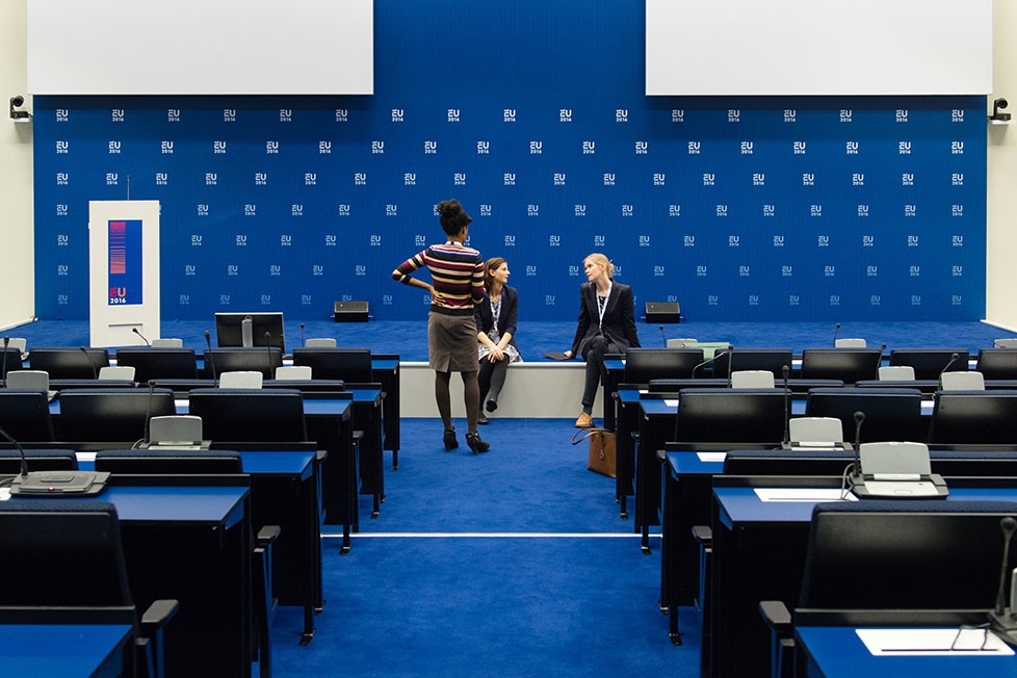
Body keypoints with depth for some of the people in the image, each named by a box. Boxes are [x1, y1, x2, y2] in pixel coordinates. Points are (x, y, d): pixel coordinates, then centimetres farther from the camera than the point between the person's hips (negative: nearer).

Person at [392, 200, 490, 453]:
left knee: (442, 375, 8)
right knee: (470, 376, 5)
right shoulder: (474, 257, -14)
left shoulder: (431, 253, -4)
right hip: (463, 319, -3)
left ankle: (448, 432, 10)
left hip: (438, 317, 3)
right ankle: (472, 433, 0)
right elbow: (478, 297, -12)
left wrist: (428, 287, 2)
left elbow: (398, 273, -3)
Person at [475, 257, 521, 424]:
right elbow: (477, 327, -12)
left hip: (504, 342, 2)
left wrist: (499, 346, -22)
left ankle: (492, 397, -52)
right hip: (483, 342, -2)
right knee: (488, 360, -33)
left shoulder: (512, 294, 2)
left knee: (502, 358, -32)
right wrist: (491, 346, -28)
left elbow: (511, 326, -5)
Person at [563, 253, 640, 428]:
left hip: (617, 342, -3)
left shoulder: (624, 291, -6)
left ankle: (587, 411, -38)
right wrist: (574, 349, 13)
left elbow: (629, 324, -3)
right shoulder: (586, 289, 6)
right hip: (591, 341, 3)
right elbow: (583, 321, 13)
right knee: (596, 348, -38)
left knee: (594, 355, -39)